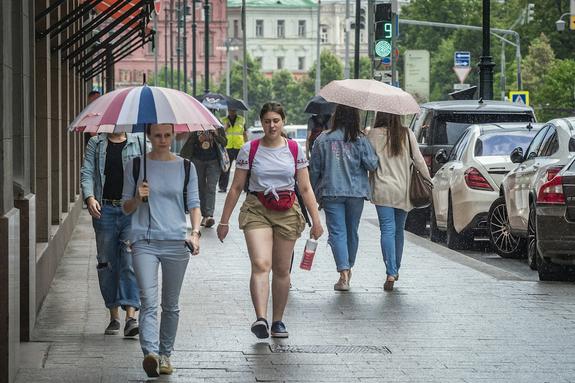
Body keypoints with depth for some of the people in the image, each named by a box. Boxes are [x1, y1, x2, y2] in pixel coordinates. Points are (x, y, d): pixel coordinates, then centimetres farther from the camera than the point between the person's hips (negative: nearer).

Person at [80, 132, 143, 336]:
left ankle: (131, 315, -17)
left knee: (131, 261, -12)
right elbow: (87, 172, 4)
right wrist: (89, 197, -13)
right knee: (107, 264, 5)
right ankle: (114, 316, 15)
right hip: (104, 209, 2)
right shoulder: (95, 144, 12)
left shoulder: (139, 143, 9)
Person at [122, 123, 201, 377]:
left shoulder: (186, 167, 9)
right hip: (144, 241, -2)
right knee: (149, 301, -16)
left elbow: (193, 204, 8)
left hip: (176, 242, 2)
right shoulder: (135, 166, 6)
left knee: (170, 305, 9)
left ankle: (165, 354, 21)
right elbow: (126, 208, 11)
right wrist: (138, 198, -11)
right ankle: (150, 353, -27)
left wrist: (195, 233, -8)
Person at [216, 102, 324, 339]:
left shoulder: (294, 149, 5)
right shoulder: (249, 150, 2)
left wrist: (316, 220, 2)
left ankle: (278, 320, 19)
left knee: (282, 270, 6)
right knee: (261, 264, -19)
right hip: (257, 210, -2)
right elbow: (236, 188, 6)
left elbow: (305, 188, 8)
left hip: (287, 212, 2)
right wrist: (224, 221, 5)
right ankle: (260, 319, -31)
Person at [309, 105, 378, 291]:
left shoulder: (323, 139, -2)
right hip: (356, 192, 1)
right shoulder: (360, 140, -4)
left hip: (331, 192, -1)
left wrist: (315, 192, 11)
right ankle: (348, 267, 32)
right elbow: (372, 164, -9)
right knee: (352, 231, 16)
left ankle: (344, 273, -16)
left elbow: (314, 169, 1)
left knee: (337, 232, -3)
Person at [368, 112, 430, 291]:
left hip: (383, 190, -3)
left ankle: (391, 273, -17)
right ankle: (396, 269, 27)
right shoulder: (407, 134, 2)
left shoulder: (374, 134, -4)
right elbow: (419, 160, 3)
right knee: (399, 229, 17)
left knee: (387, 230, -6)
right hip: (403, 190, 3)